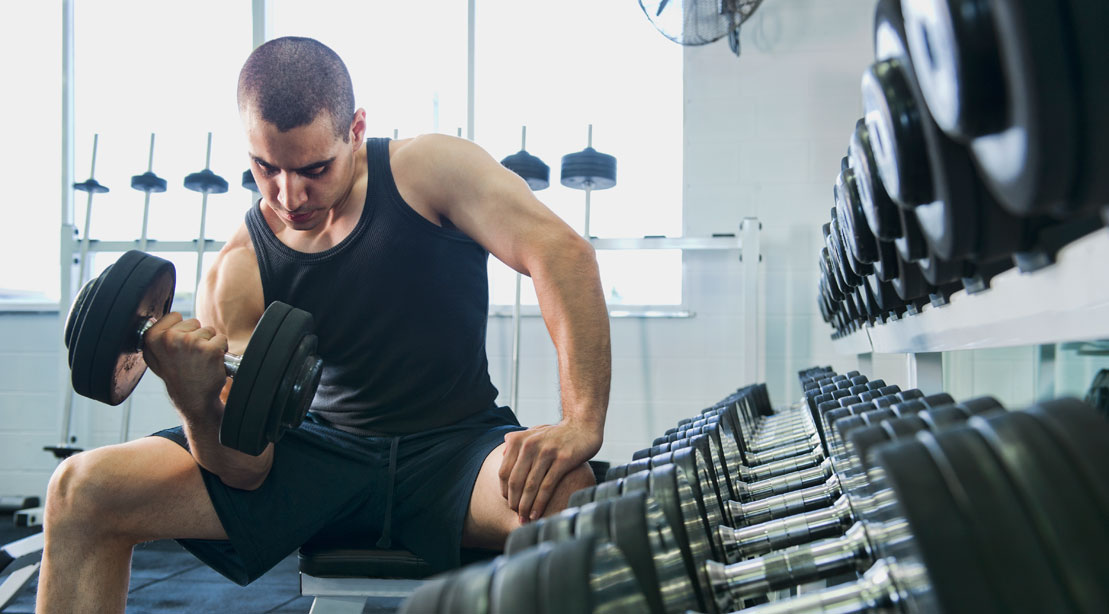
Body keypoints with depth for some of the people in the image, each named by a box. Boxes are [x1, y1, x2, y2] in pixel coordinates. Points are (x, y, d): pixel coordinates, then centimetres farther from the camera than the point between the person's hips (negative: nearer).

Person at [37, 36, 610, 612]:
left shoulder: (429, 170, -7)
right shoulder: (236, 273, -2)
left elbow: (563, 252, -20)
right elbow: (247, 469, -6)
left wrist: (582, 424, -31)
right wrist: (198, 401, -30)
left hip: (455, 446, -2)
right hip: (323, 447, 3)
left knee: (570, 500, -38)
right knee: (82, 489, -8)